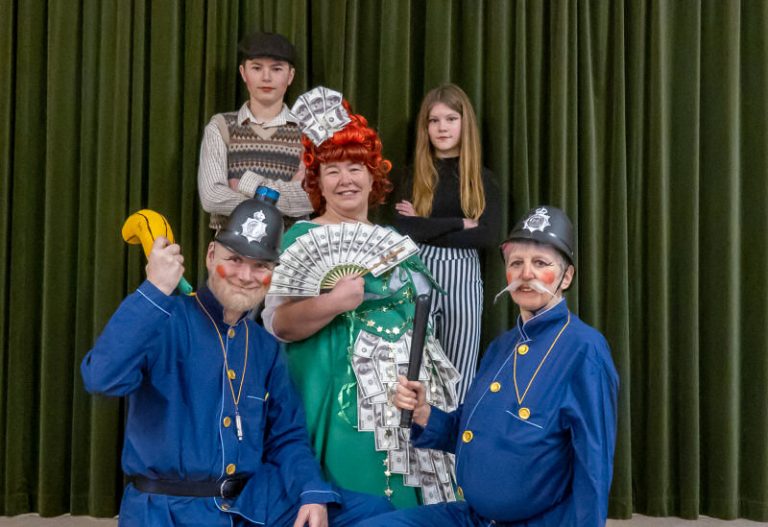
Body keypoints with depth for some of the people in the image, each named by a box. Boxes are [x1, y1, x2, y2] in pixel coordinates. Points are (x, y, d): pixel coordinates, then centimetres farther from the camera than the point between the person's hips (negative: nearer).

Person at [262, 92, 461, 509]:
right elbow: (277, 323, -14)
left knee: (410, 495, 10)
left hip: (409, 391, 6)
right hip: (348, 398, -6)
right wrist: (334, 303, -28)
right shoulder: (303, 238, -4)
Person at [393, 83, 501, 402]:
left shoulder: (482, 179, 8)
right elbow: (403, 230, -9)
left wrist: (425, 228, -8)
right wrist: (460, 224, -10)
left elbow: (488, 235, -7)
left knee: (460, 376, 3)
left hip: (463, 280, 1)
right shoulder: (414, 176, 6)